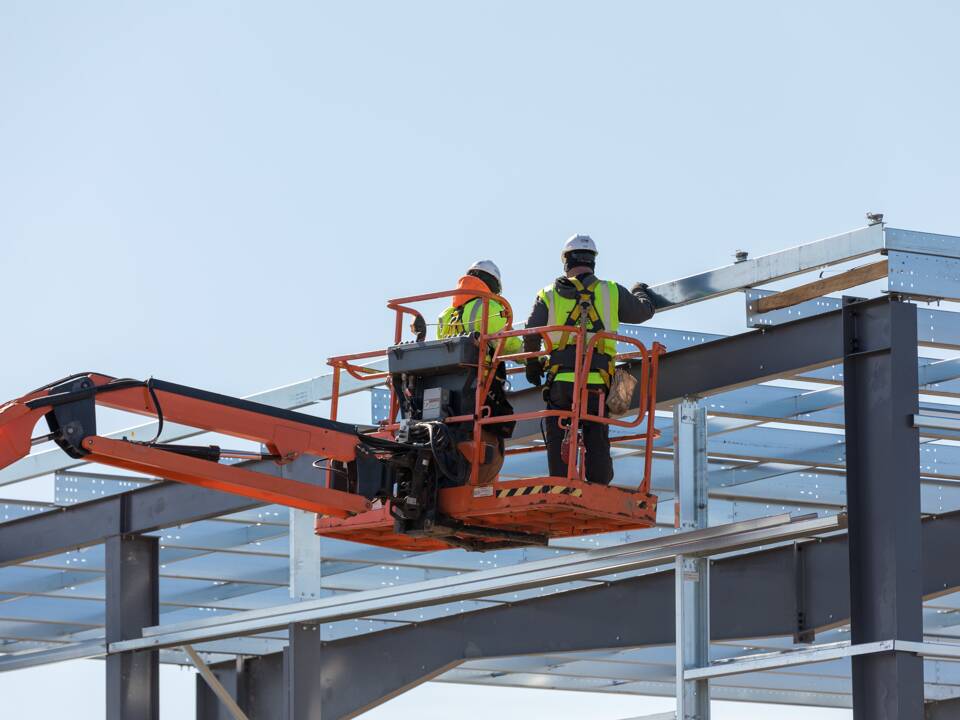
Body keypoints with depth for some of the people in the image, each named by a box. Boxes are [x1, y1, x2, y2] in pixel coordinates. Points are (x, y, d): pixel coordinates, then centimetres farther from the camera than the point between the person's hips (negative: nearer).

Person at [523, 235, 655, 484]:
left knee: (558, 443, 3)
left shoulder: (549, 295, 9)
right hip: (597, 381, 0)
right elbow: (644, 311, 24)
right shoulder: (612, 292, 10)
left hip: (560, 380, 0)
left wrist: (533, 366, 21)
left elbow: (531, 336, 3)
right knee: (597, 443, 4)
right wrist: (639, 293, 47)